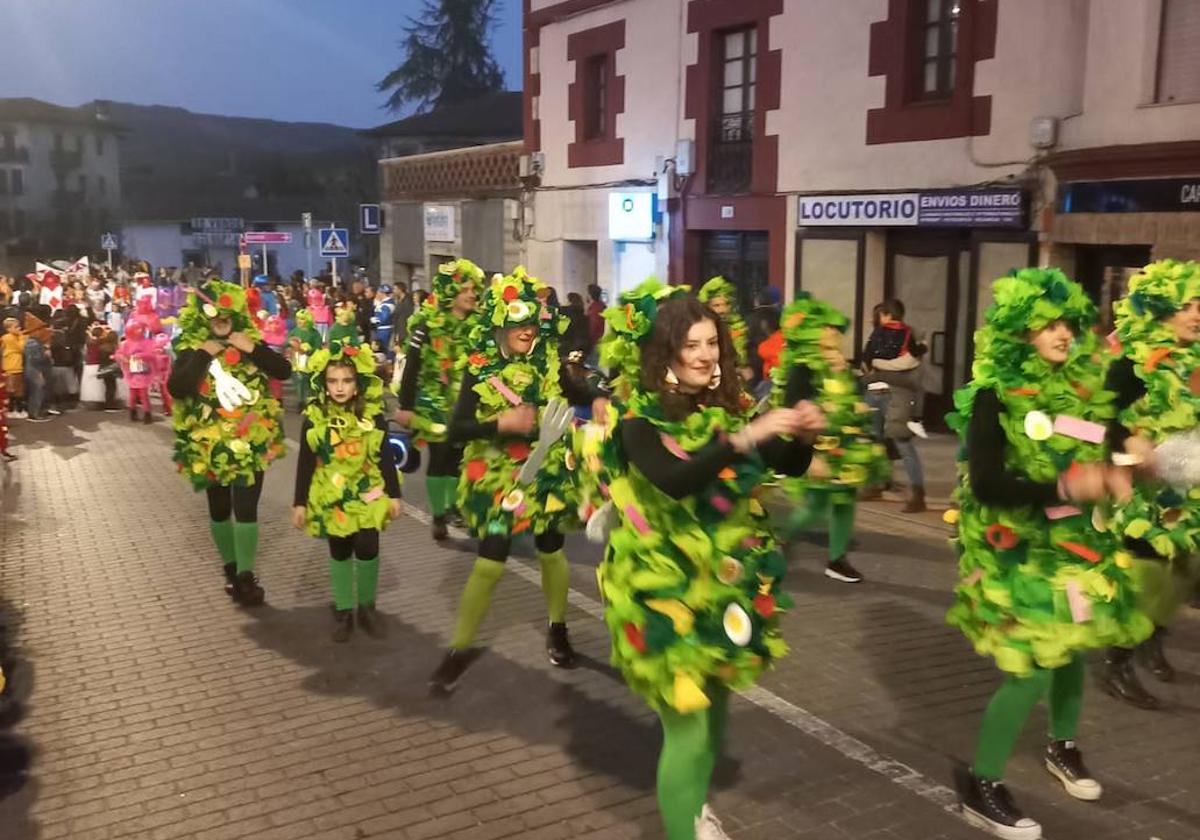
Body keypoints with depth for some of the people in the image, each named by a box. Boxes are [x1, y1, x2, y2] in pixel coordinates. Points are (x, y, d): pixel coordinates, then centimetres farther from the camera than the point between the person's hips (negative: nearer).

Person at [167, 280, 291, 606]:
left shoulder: (250, 342, 1)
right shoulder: (191, 350, -5)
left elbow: (284, 370, -7)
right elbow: (176, 388, -20)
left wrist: (254, 349, -17)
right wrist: (203, 355, -20)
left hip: (250, 442, 0)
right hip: (211, 445, 0)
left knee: (246, 508, -4)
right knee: (220, 509, 13)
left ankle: (246, 575, 2)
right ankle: (231, 567, 29)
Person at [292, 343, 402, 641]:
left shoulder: (372, 415, -7)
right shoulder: (314, 417, -8)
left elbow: (385, 457, 0)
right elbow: (305, 463, -2)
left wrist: (394, 494, 0)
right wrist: (299, 502, -1)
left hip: (368, 494, 0)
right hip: (331, 496, 0)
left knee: (367, 549, -3)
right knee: (339, 553, 10)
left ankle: (367, 606, 18)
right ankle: (343, 610, 23)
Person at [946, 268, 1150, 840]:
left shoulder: (1084, 386, 4)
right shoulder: (994, 396, -15)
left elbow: (1099, 452, 16)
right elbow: (986, 484, -21)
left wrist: (1113, 475, -8)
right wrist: (1063, 488, -32)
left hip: (1078, 543, 6)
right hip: (1018, 549, -6)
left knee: (1071, 647, 14)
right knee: (1032, 666, -10)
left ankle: (1062, 748, 42)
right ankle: (981, 784, 7)